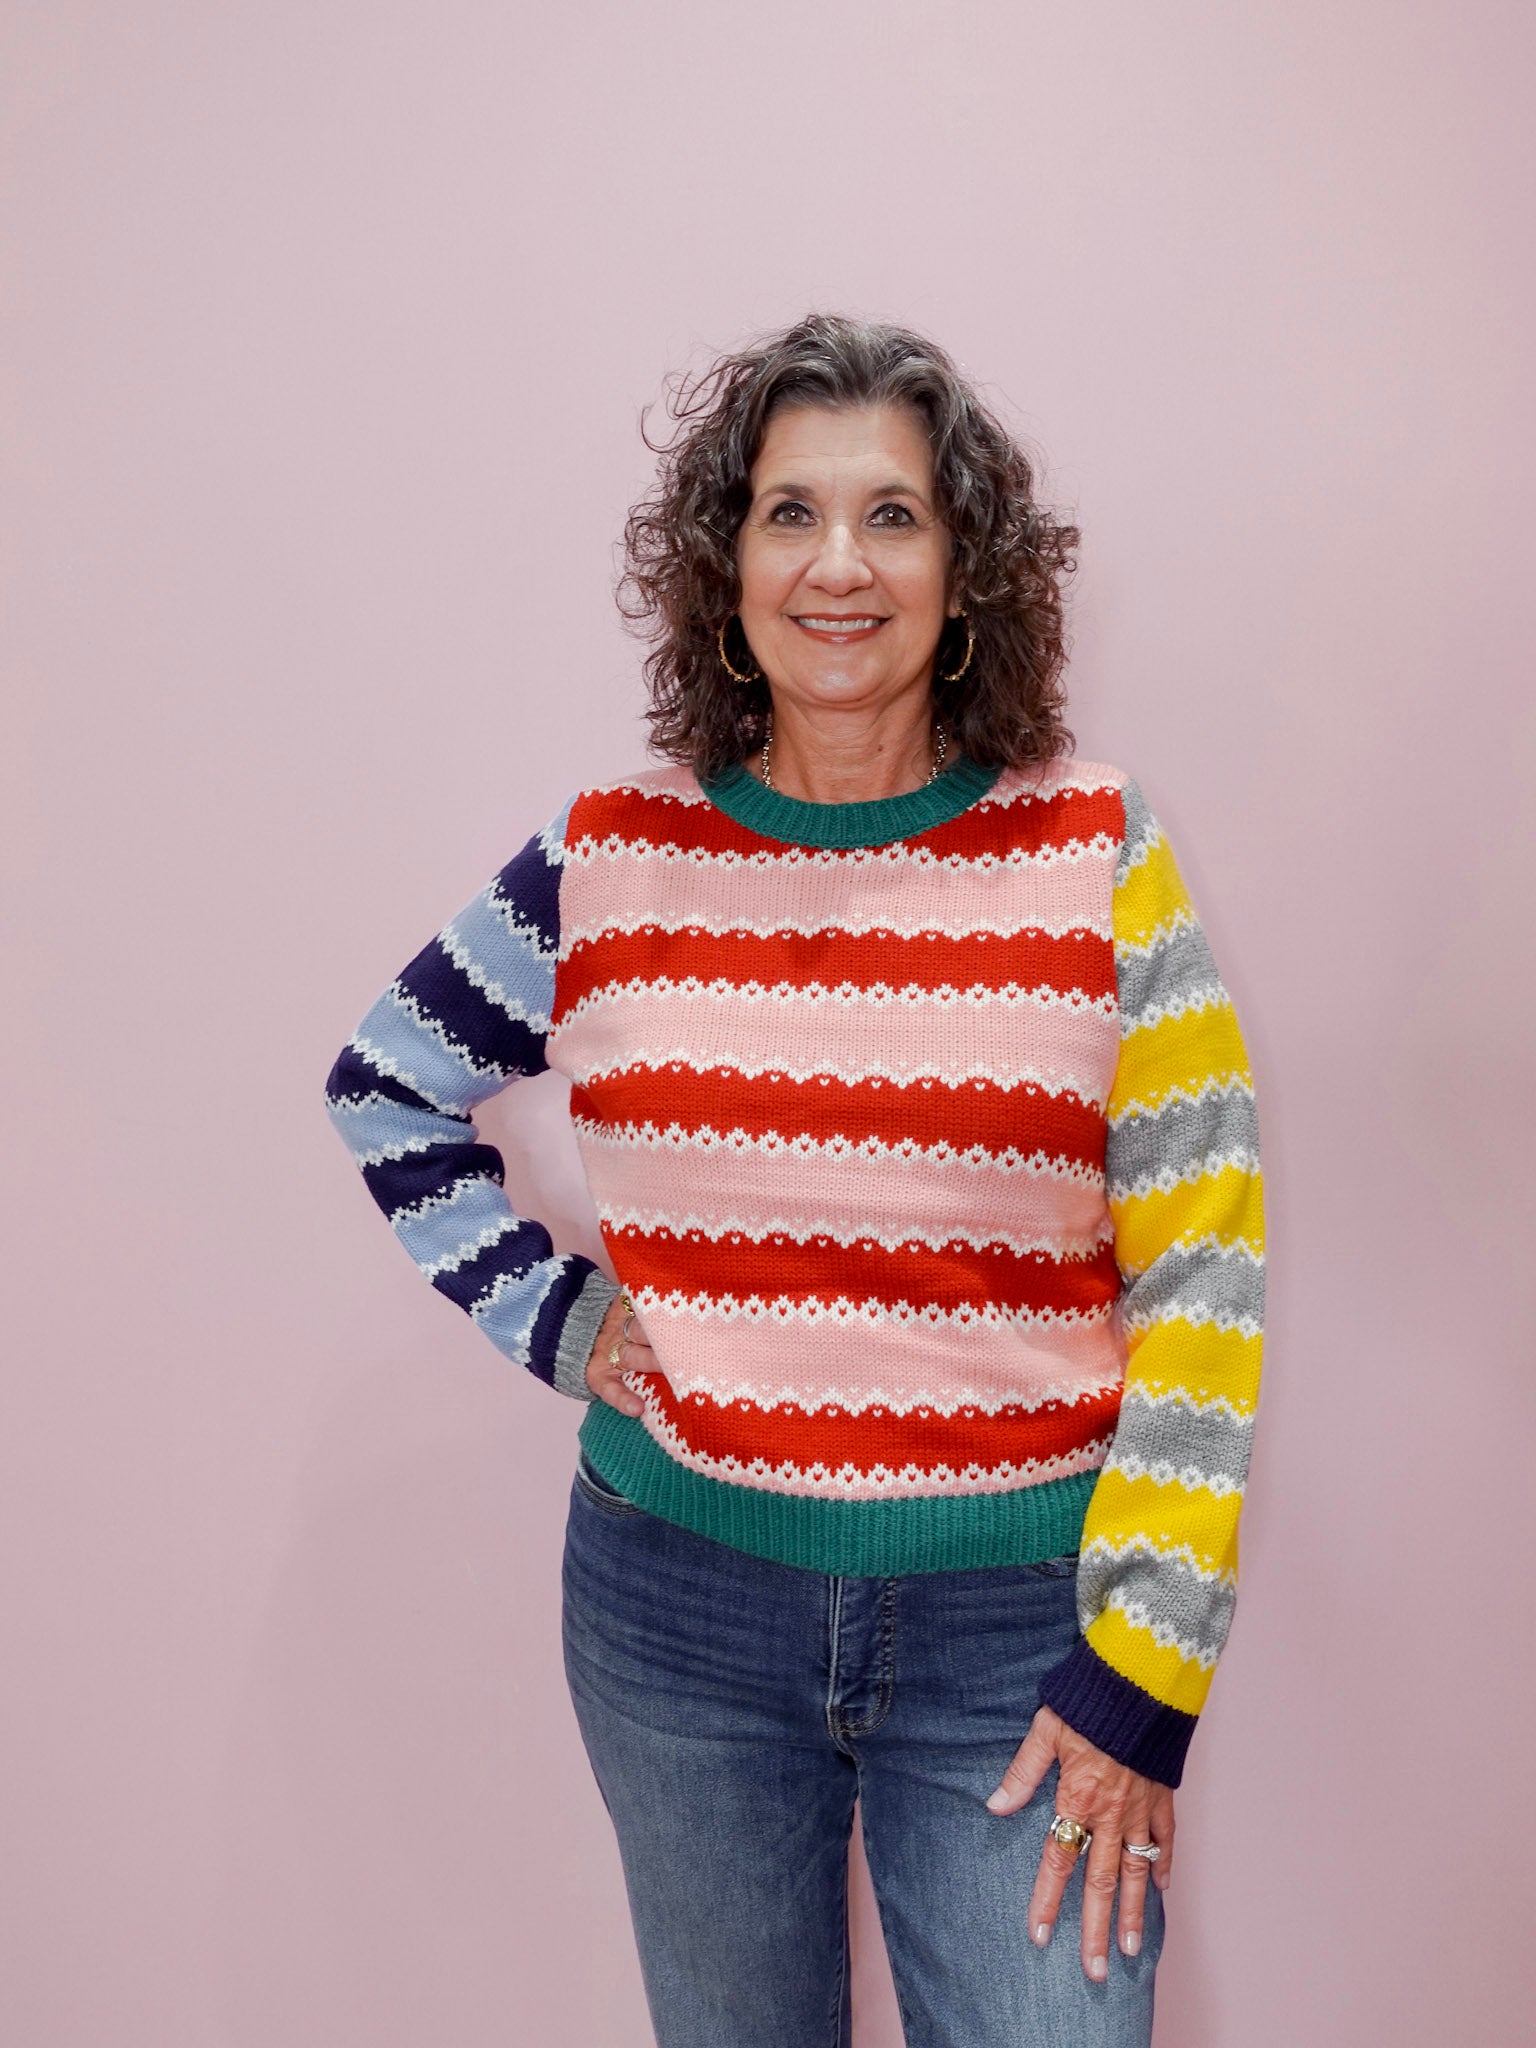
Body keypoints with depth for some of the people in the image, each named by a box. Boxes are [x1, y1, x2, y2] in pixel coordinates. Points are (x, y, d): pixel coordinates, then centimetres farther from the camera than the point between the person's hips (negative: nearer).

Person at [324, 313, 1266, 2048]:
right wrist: (552, 1317, -1)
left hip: (1018, 1611, -1)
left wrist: (1144, 1670, -10)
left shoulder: (1095, 852, -6)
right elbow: (383, 1089, 13)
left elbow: (1205, 1267, -7)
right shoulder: (614, 862, -2)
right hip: (680, 1592, 2)